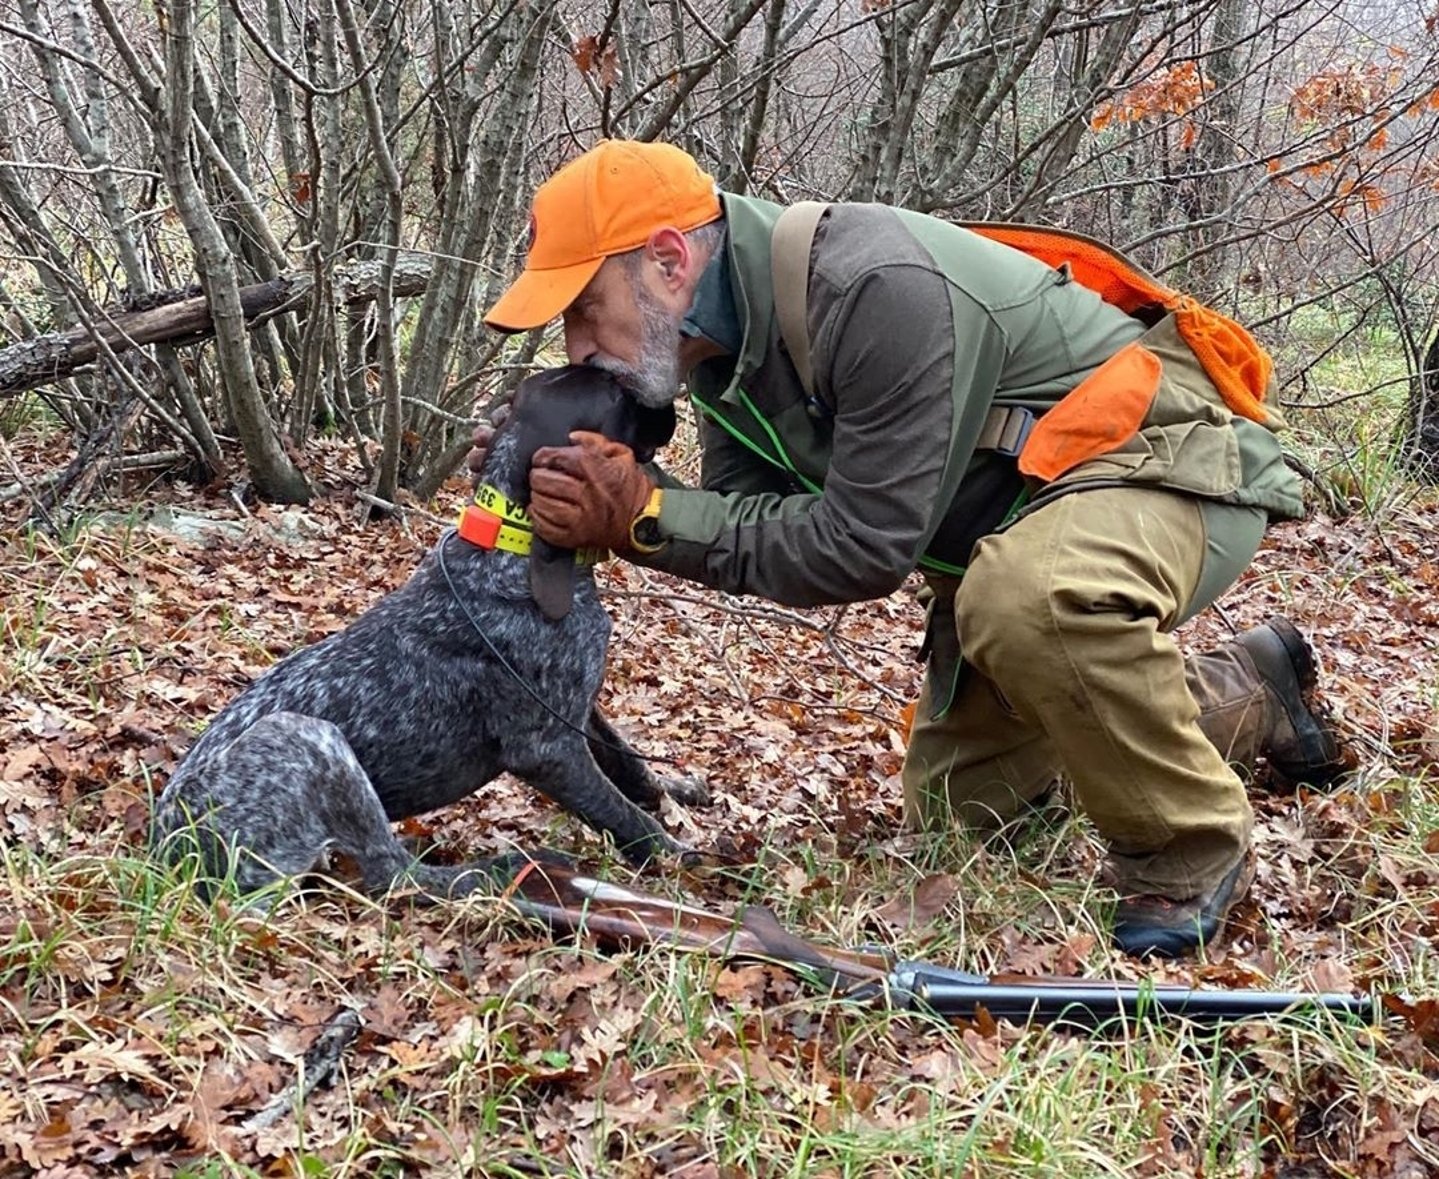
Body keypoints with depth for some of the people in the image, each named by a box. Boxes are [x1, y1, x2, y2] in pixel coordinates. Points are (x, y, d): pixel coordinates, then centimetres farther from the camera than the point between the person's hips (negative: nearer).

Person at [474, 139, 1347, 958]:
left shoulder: (875, 288, -32)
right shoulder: (727, 334, -4)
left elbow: (867, 548, -30)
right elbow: (751, 524, -6)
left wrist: (648, 518, -28)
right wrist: (612, 508, -22)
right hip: (1019, 504, 10)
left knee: (1031, 601, -43)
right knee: (955, 805, 17)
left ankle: (1193, 855, -14)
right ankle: (1245, 695, 35)